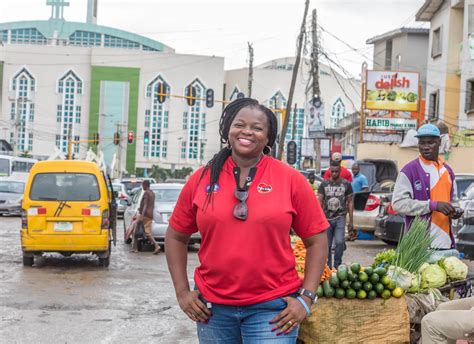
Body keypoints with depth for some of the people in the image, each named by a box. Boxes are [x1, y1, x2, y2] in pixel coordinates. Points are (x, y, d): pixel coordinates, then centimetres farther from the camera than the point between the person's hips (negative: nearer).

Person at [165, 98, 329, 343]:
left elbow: (316, 240, 1)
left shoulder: (290, 179, -3)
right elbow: (176, 236, 11)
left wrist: (306, 298, -6)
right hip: (213, 307, 2)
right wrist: (182, 292, 4)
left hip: (272, 308, -2)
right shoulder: (202, 178, 2)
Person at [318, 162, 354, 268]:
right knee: (327, 245, 5)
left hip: (340, 218, -1)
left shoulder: (346, 184, 5)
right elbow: (320, 202, 5)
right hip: (327, 218, 2)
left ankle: (337, 266, -3)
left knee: (339, 242, -15)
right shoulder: (324, 184, 6)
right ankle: (328, 267, 16)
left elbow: (350, 202, 7)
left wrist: (351, 221, 3)